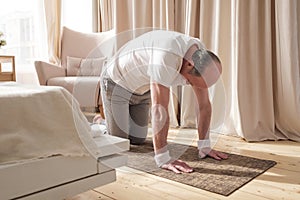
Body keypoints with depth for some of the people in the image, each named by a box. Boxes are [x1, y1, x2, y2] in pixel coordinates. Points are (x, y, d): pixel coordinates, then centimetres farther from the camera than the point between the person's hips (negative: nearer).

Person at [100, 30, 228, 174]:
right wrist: (163, 159, -42)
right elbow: (159, 109, -44)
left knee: (137, 140, 10)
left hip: (142, 89, 7)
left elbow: (204, 104, -11)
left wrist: (204, 147, -12)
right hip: (117, 82, -6)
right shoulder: (167, 57, -42)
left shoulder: (200, 55, -17)